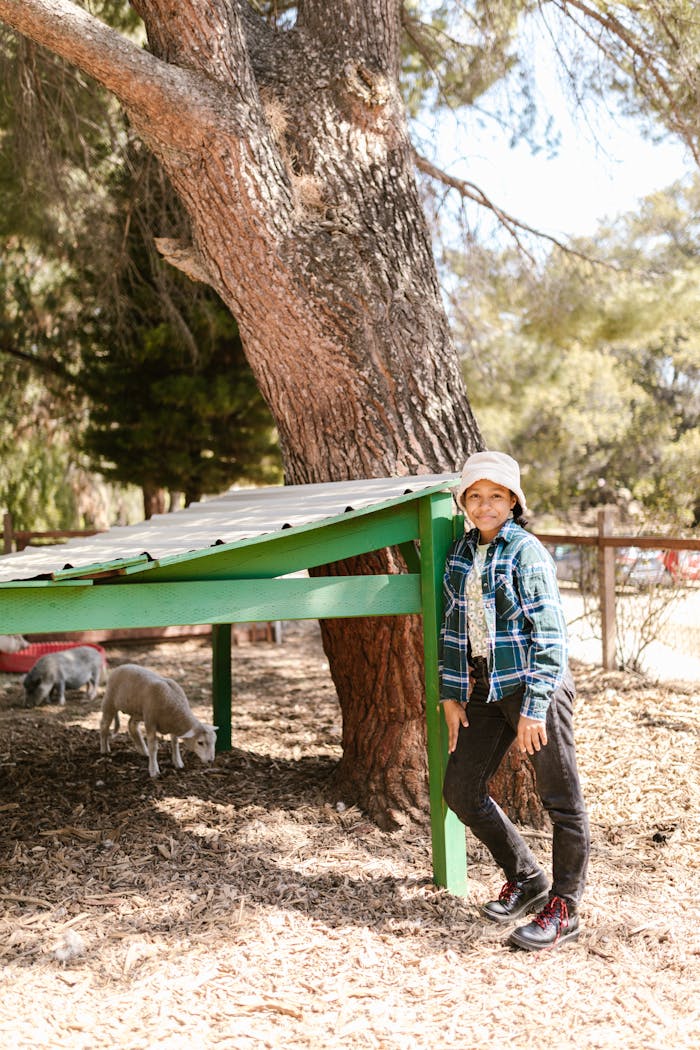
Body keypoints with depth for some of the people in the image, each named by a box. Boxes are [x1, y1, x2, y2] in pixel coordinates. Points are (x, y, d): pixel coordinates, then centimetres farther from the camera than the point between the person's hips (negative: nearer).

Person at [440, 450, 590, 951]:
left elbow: (550, 633, -15)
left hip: (535, 684, -7)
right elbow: (454, 625, 14)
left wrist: (534, 707, -18)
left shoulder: (527, 553, -12)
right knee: (461, 791, 9)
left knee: (561, 798, 2)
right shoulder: (461, 553, 8)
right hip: (486, 689, 7)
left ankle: (563, 908, 18)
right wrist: (451, 694, 9)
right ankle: (526, 879, 27)